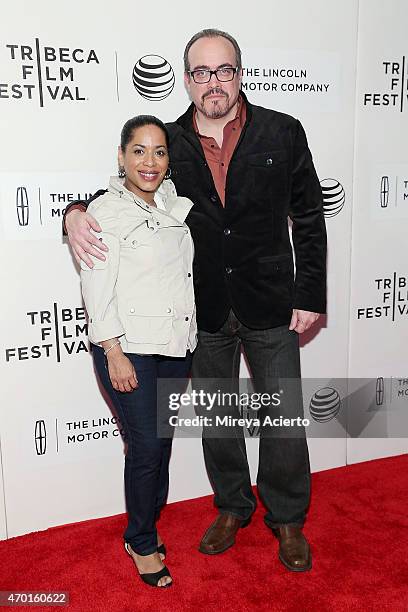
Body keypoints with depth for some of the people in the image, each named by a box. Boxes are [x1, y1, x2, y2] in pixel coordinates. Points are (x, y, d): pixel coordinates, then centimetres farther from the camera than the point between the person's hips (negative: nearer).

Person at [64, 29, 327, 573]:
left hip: (270, 305, -1)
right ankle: (232, 508, 40)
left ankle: (287, 519, 32)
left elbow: (309, 219, 0)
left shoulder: (282, 133, -3)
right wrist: (77, 213, -14)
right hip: (204, 309, 2)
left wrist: (310, 297, -4)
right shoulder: (168, 142, -1)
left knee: (285, 420, 7)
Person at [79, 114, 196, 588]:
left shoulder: (175, 204, 10)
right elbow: (96, 288, -13)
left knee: (162, 442, 13)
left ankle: (144, 529, 33)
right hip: (128, 349, -6)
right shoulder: (105, 211, -8)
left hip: (175, 345, 6)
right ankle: (143, 544, 21)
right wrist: (114, 352, -16)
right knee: (146, 446, -2)